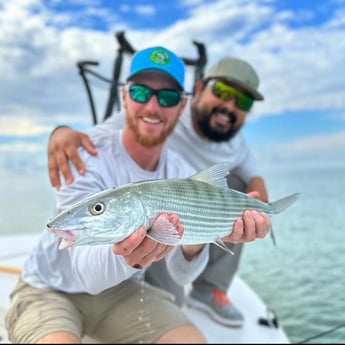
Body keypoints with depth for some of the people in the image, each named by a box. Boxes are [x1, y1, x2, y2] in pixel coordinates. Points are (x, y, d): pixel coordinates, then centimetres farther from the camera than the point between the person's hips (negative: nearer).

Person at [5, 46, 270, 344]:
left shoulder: (183, 176, -8)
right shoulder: (87, 161, -22)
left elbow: (181, 274, -14)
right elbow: (86, 273, -28)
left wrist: (194, 243, -37)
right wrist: (124, 256, -51)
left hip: (120, 290, 4)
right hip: (48, 290, -3)